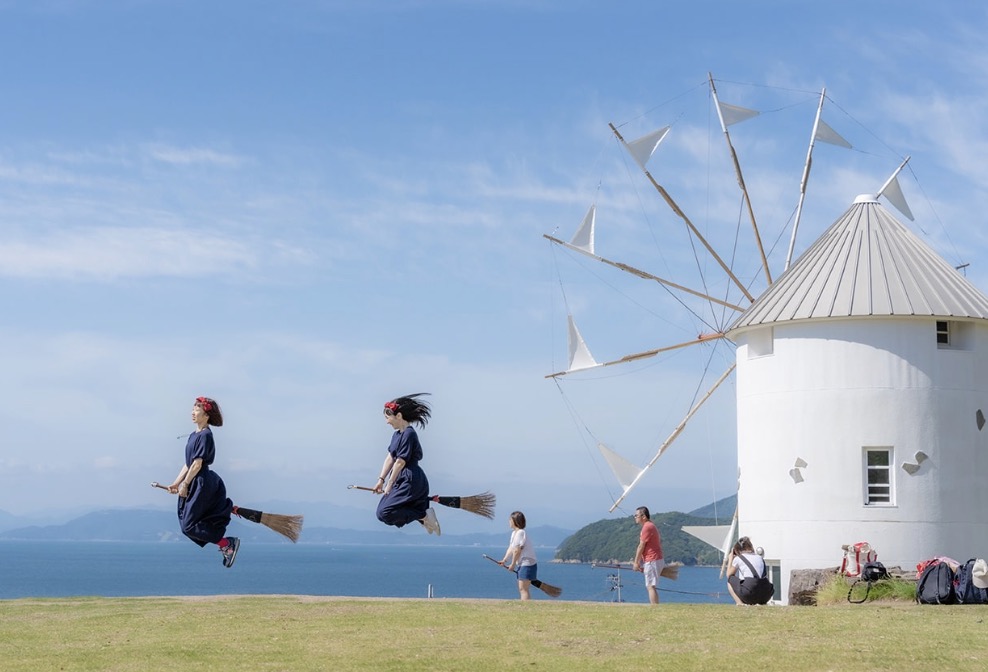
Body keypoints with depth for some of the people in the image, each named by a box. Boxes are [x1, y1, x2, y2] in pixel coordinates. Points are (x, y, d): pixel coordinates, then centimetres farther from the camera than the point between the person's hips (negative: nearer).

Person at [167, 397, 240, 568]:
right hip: (195, 482, 9)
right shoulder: (193, 435, 13)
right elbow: (188, 464, 16)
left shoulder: (205, 435, -15)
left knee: (189, 524, -7)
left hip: (202, 483, -9)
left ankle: (227, 545, -2)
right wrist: (176, 483, 13)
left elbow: (197, 464, -18)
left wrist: (184, 485, -14)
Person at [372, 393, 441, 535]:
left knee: (384, 513, -15)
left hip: (411, 481, -10)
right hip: (403, 480, 10)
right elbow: (390, 458, 13)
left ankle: (424, 515, -9)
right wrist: (381, 480, 8)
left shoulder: (408, 434, -17)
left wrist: (389, 485, -12)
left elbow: (400, 462, -17)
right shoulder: (397, 434, 12)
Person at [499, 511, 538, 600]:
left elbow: (517, 551, -18)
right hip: (521, 564, 10)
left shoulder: (520, 533, -17)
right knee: (521, 589, 11)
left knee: (523, 589, -14)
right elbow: (511, 548, 15)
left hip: (527, 564, -10)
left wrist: (513, 564, -10)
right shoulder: (514, 533, 15)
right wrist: (504, 560, 4)